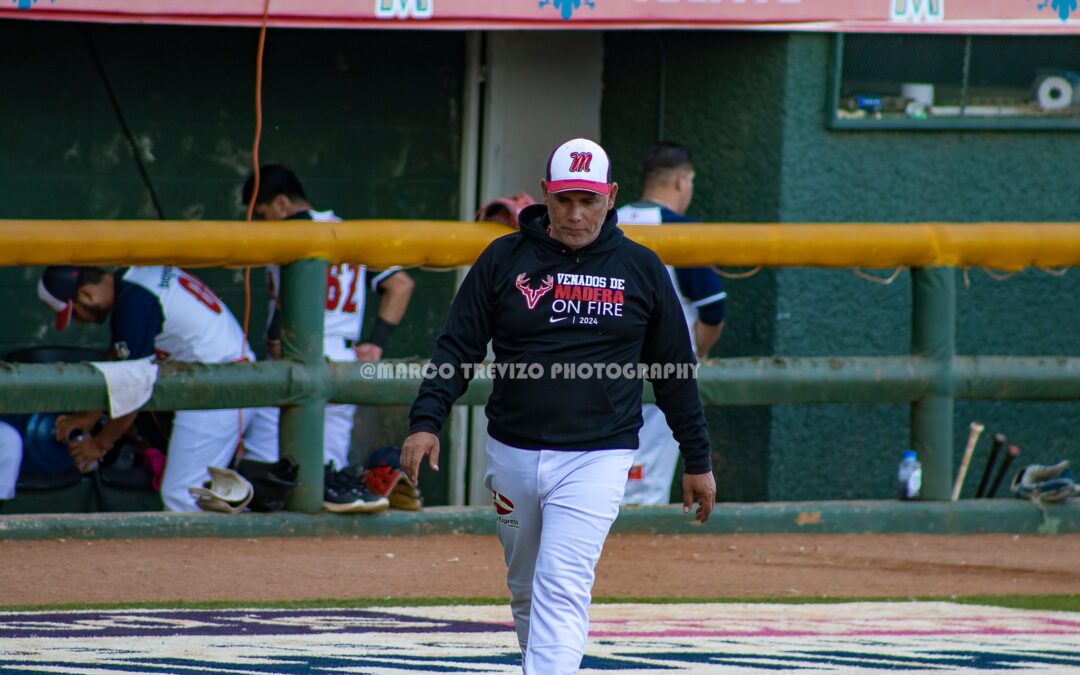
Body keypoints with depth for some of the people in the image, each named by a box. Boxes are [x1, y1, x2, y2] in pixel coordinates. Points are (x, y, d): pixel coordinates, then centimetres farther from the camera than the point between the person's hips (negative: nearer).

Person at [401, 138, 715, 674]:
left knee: (562, 587, -15)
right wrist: (426, 421, -13)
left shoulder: (640, 269, 3)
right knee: (526, 590, 14)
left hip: (597, 458, -3)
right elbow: (458, 348, 2)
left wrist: (697, 460, 10)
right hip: (513, 452, 3)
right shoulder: (505, 259, 3)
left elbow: (673, 370, 9)